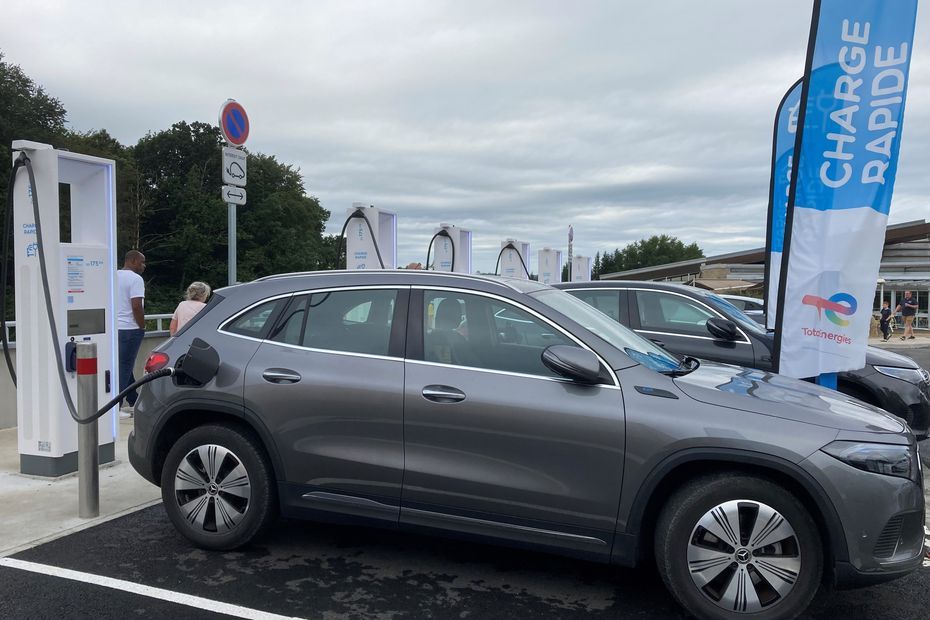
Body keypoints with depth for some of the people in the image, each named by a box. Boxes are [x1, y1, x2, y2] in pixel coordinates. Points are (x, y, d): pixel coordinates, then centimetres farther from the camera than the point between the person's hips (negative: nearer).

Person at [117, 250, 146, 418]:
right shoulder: (135, 279, -12)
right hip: (129, 329, -9)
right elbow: (136, 306, -20)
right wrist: (142, 327, -9)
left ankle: (133, 401, 24)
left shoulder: (113, 276, 14)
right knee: (124, 367, -5)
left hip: (114, 327, 9)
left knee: (125, 366, 15)